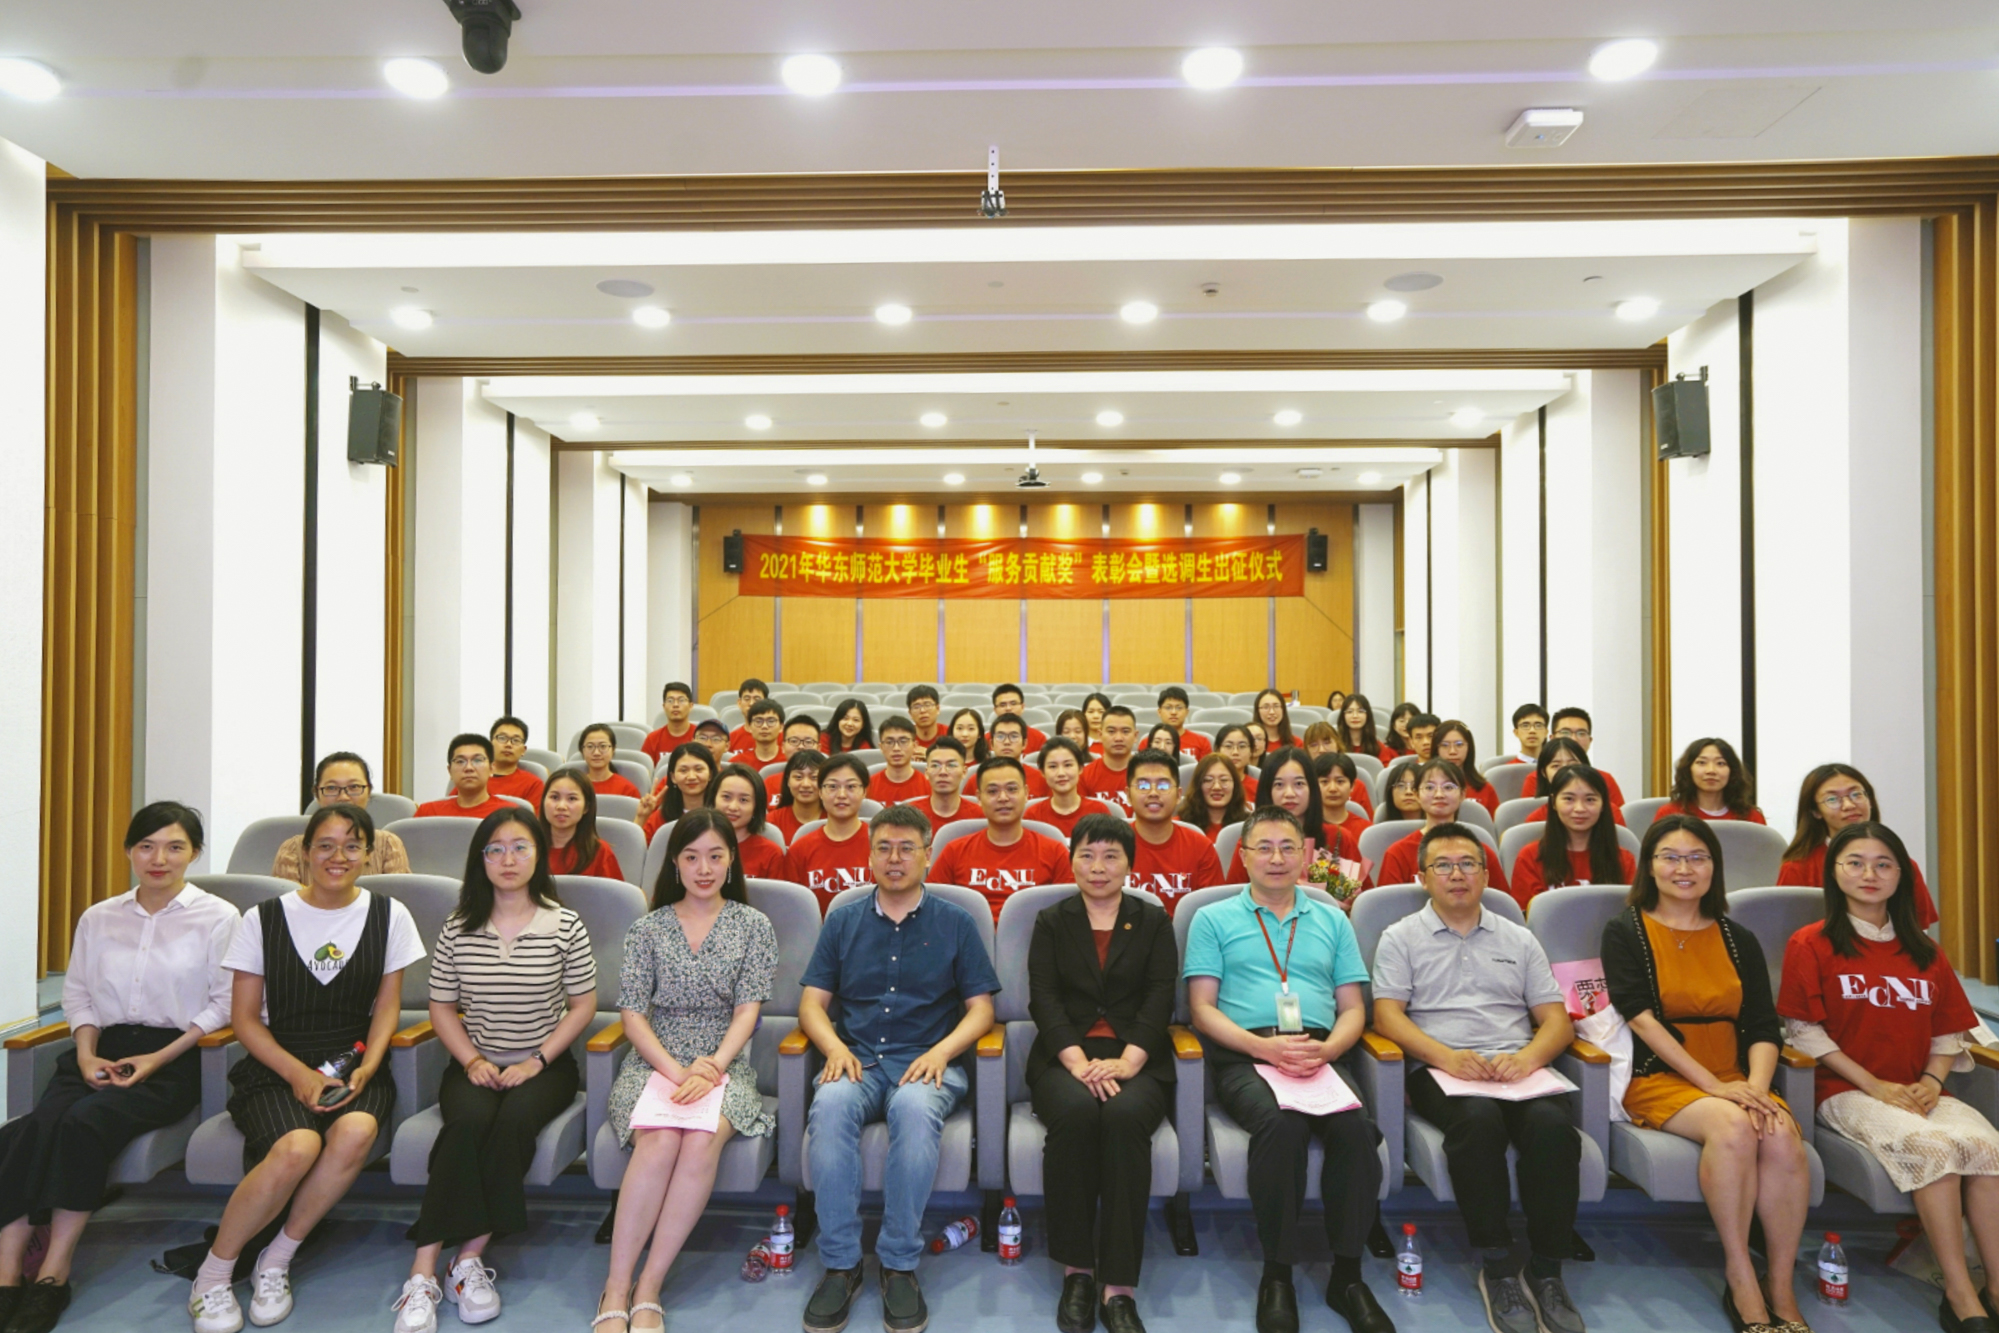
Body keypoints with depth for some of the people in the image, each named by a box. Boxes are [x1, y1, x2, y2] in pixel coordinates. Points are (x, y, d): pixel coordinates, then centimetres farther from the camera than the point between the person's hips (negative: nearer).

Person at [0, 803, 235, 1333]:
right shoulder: (98, 918, 15)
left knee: (84, 1121, -29)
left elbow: (224, 1003, -3)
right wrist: (85, 1052, -1)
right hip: (103, 1051, 4)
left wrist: (159, 1059, -11)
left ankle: (54, 1272, -19)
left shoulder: (218, 918, 0)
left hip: (173, 1057, -4)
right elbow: (77, 992, 17)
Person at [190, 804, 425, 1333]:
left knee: (356, 1132, -32)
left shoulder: (389, 916, 4)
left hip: (354, 1064, 1)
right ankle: (213, 1274, -4)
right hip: (277, 1068, -1)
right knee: (297, 1147, -31)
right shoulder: (265, 918, 2)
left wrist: (365, 1070, -10)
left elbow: (387, 1007, 7)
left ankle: (276, 1262, -8)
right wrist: (299, 1074, -12)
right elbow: (244, 1018, 3)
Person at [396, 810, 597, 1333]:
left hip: (544, 1065, -1)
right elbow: (441, 1006, 7)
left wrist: (537, 1061, -11)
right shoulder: (458, 927, 4)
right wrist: (473, 1061, -8)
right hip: (475, 1064, 1)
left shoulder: (565, 926, -3)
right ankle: (424, 1272, -24)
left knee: (515, 1118, -31)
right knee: (469, 1120, -30)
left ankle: (468, 1261, -20)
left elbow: (583, 1004, -1)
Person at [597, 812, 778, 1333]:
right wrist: (676, 1072, -13)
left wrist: (710, 1067, -15)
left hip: (724, 1065, 0)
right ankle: (615, 1290, -21)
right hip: (653, 1062, 0)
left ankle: (649, 1288, -19)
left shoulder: (753, 925, 6)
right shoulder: (647, 928, 8)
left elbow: (748, 1010, 0)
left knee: (702, 1140, -31)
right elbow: (633, 1015, 2)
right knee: (660, 1140, -31)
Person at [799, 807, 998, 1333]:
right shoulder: (843, 922, 15)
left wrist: (941, 1051, -11)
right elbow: (812, 1001, 12)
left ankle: (900, 1264, -20)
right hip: (857, 1060, 2)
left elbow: (981, 1008, 7)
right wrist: (835, 1047, -9)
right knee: (829, 1105, -32)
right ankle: (840, 1264, -20)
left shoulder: (954, 923, 10)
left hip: (928, 1061, -1)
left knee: (915, 1106, -36)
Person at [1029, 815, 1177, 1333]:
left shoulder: (1153, 921, 13)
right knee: (1074, 1114, -33)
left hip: (1136, 1059, 0)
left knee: (1125, 1116, -33)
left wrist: (1126, 1061, -16)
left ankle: (1119, 1287, -25)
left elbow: (1160, 998, 2)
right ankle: (1076, 1270, -16)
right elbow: (1043, 999, 2)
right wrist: (1078, 1061, -16)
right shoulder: (1051, 922, 13)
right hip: (1064, 1056, 0)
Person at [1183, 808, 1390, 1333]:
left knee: (1356, 1127, -30)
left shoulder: (1332, 921, 22)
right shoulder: (1214, 920, 13)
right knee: (1281, 1124, -34)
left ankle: (1347, 1274, -9)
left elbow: (1353, 1009, 17)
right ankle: (1277, 1274, -14)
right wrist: (1264, 1046, -12)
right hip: (1243, 1055, -2)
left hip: (1319, 1054, 3)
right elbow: (1202, 1008, 5)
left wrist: (1326, 1049, -6)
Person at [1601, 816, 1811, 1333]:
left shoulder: (1739, 941, 14)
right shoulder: (1626, 932, 2)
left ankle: (1781, 1291, -14)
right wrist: (1712, 1083, -19)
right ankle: (1740, 1280, -19)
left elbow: (1764, 1028, 5)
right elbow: (1642, 1018, -10)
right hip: (1659, 1078, -3)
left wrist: (1756, 1087, -15)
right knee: (1732, 1126, -32)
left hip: (1732, 1080, 4)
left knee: (1782, 1134, -27)